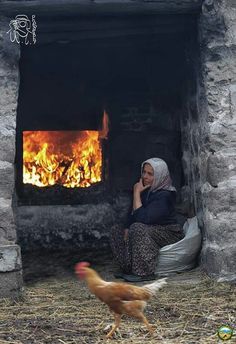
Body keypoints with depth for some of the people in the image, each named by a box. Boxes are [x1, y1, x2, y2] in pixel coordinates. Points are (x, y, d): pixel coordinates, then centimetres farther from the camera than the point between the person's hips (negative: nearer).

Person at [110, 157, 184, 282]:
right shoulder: (146, 190, 3)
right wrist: (127, 229, -8)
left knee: (138, 228, -34)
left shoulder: (164, 196, -23)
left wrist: (136, 193, -24)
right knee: (116, 229, 0)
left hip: (169, 235, -9)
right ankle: (129, 269, -7)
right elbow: (133, 214, 10)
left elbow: (143, 218, -31)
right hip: (152, 232, 9)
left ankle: (145, 272, -28)